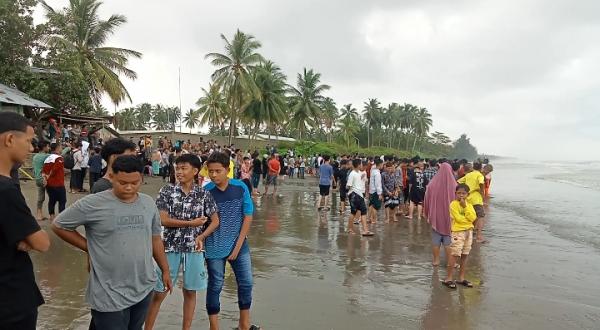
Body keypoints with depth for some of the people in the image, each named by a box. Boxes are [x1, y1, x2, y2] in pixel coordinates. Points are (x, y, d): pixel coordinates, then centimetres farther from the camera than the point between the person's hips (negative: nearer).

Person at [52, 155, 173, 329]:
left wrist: (165, 270, 15)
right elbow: (58, 226, -1)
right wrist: (89, 248, -5)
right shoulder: (93, 203, -13)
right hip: (110, 295, -5)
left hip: (144, 289, 5)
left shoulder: (149, 203, 2)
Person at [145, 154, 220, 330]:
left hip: (194, 249, 1)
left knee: (190, 291, 12)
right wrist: (191, 223, -14)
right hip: (171, 247, -1)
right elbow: (162, 220, -11)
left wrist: (202, 236, -12)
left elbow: (215, 221, 4)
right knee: (159, 292, 7)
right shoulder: (167, 191, -4)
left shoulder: (204, 194, -1)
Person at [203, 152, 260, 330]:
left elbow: (248, 217, -4)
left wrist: (238, 245, -7)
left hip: (239, 244, 2)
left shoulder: (241, 188, -8)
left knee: (246, 283, 10)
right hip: (214, 248, -2)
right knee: (215, 286, 8)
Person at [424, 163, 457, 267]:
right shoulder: (453, 185, -12)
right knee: (448, 240, 7)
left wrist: (428, 215, 12)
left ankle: (436, 260, 20)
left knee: (435, 239, 12)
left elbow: (427, 201, 0)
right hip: (449, 217, -1)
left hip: (436, 216, 1)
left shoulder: (432, 184, -7)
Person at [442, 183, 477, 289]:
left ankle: (461, 278, 20)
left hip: (469, 231, 6)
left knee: (465, 255, 10)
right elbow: (458, 218, -16)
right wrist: (468, 219, -3)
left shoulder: (469, 205, 9)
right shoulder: (453, 204, -8)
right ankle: (448, 278, -3)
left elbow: (473, 217, -7)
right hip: (458, 232, -6)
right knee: (454, 255, -8)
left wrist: (465, 206, -12)